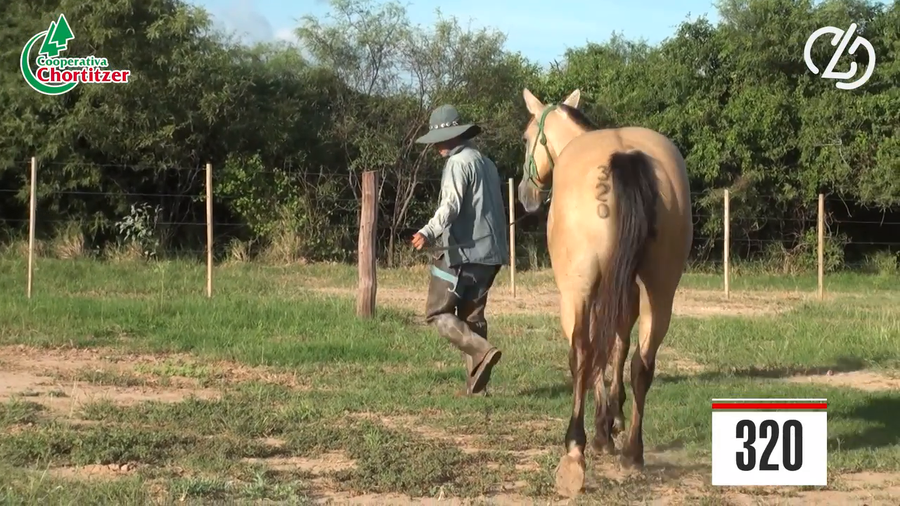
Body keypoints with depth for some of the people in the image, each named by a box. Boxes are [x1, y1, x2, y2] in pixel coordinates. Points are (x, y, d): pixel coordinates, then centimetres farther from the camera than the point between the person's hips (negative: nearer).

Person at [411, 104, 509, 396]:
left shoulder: (458, 163, -10)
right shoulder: (487, 163, 18)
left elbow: (451, 205, -25)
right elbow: (498, 209, 26)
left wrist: (429, 232, -37)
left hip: (461, 252, -9)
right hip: (489, 253, 9)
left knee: (438, 313, -2)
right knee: (472, 316, 11)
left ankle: (482, 350, -21)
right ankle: (476, 383, 6)